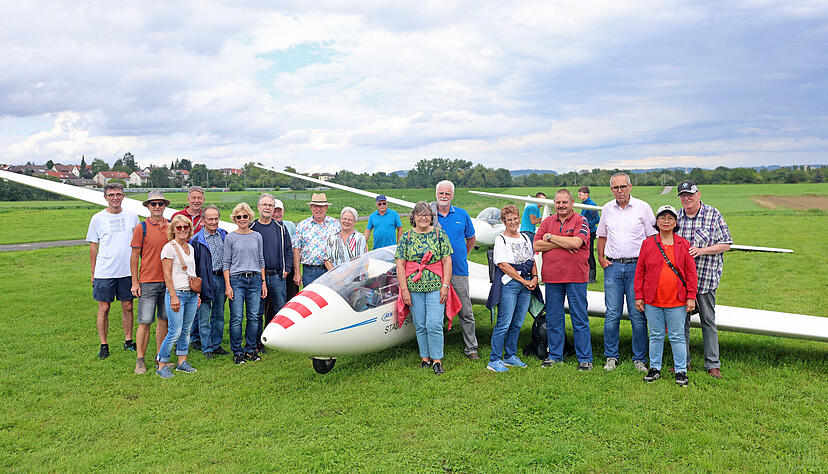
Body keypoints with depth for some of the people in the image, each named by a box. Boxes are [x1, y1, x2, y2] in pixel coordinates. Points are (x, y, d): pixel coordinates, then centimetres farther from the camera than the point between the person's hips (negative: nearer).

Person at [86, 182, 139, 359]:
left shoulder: (132, 216, 6)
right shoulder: (98, 218, 2)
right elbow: (93, 246, 6)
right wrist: (93, 273, 4)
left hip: (127, 271, 2)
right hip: (104, 272, -1)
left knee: (128, 307, 8)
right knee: (104, 308, 3)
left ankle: (128, 341, 21)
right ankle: (104, 345, 13)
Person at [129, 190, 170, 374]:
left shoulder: (171, 227, 8)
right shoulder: (141, 228, -2)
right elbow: (134, 256, -1)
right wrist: (134, 281, -5)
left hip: (168, 281, 4)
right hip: (147, 281, -4)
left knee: (164, 319, 10)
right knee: (144, 322, -3)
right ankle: (140, 360, 7)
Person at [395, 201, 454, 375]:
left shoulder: (439, 234, 2)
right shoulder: (406, 236, 4)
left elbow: (447, 261, 1)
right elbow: (400, 264, 2)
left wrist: (445, 285, -6)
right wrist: (404, 289, -4)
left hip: (435, 287, -1)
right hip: (414, 287, 2)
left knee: (434, 325, -7)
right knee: (420, 325, 8)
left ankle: (437, 360, 7)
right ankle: (425, 358, 22)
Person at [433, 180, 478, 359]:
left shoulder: (462, 215, 5)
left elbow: (471, 239, 16)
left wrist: (461, 257, 11)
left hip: (459, 271, 1)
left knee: (466, 313, 7)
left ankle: (471, 348, 18)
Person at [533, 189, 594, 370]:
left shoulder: (581, 221, 0)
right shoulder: (547, 222, 11)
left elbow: (576, 242, -17)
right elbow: (537, 245, 0)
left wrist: (551, 237, -7)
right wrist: (563, 243, -9)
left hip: (575, 277, -3)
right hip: (552, 277, 4)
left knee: (580, 319, 2)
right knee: (553, 319, 10)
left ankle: (585, 358, 10)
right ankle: (555, 355, 21)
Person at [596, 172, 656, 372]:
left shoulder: (642, 207, 1)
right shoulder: (607, 209, 11)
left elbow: (652, 237, 3)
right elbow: (602, 236, 21)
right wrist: (601, 257, 9)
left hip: (636, 266, -2)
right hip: (613, 266, 2)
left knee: (638, 315, 0)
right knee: (612, 314, 2)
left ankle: (639, 358, 11)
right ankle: (611, 356, 14)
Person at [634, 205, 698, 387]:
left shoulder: (683, 244, 2)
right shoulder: (648, 244, 3)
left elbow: (691, 271, 3)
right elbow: (640, 272, 5)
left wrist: (691, 297, -2)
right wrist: (639, 296, 2)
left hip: (677, 301, -1)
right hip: (652, 301, 1)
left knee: (677, 337, 6)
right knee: (655, 336, 10)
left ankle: (681, 371, 18)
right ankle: (655, 368, 23)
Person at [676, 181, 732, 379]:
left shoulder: (713, 214, -2)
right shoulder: (677, 216, 7)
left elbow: (726, 244, -3)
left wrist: (701, 251, -15)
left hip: (706, 277, -3)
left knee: (708, 321, 3)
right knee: (681, 319, 8)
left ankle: (713, 364, 13)